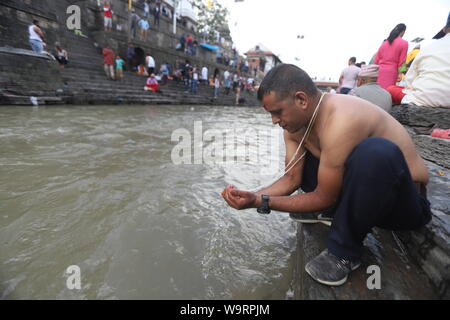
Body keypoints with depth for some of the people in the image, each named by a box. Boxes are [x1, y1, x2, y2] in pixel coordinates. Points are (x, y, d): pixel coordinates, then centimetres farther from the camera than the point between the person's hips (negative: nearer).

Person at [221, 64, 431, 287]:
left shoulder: (341, 122, -32)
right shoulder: (295, 122, -5)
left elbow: (324, 198, -25)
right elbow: (291, 178, -4)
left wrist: (261, 202, -24)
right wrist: (253, 197, -18)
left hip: (406, 203, -6)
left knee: (376, 151, -39)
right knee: (295, 157, 4)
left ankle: (344, 252, -18)